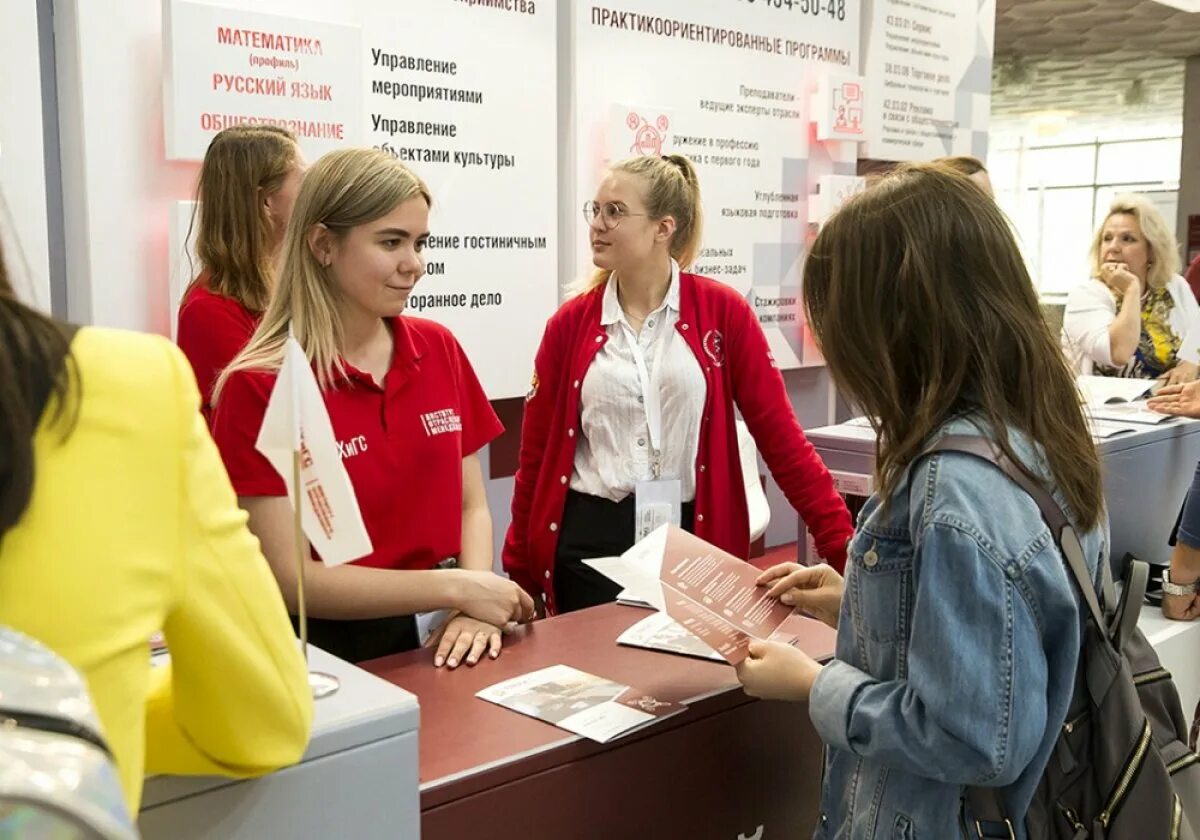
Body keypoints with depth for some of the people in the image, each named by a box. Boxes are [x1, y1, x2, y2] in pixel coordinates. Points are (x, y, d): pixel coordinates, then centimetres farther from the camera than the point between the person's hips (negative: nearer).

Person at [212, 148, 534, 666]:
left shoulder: (439, 349, 5)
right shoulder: (259, 386, -10)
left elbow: (471, 507, 8)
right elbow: (289, 578, -12)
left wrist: (476, 609, -9)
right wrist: (456, 588, -13)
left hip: (432, 641, 4)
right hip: (323, 653, -3)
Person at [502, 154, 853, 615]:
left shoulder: (723, 311, -3)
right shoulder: (570, 322, 1)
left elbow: (781, 437, -3)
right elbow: (537, 454, 6)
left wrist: (845, 546, -8)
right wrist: (519, 574, 8)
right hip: (589, 540, 1)